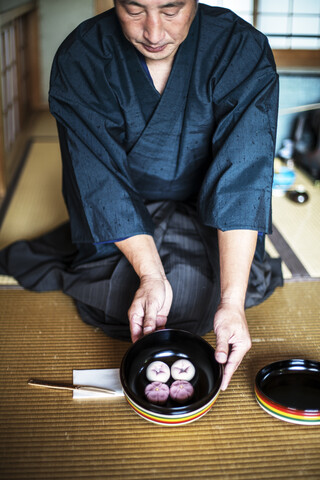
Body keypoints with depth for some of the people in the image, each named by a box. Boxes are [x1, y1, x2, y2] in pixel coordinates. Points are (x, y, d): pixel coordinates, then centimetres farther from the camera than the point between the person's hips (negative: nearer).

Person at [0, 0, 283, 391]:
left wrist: (232, 301, -37)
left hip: (202, 217, 0)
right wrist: (151, 275, -34)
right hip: (115, 222, 1)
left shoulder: (243, 52, -20)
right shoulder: (81, 60, -18)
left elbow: (242, 182, -28)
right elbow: (102, 180, -22)